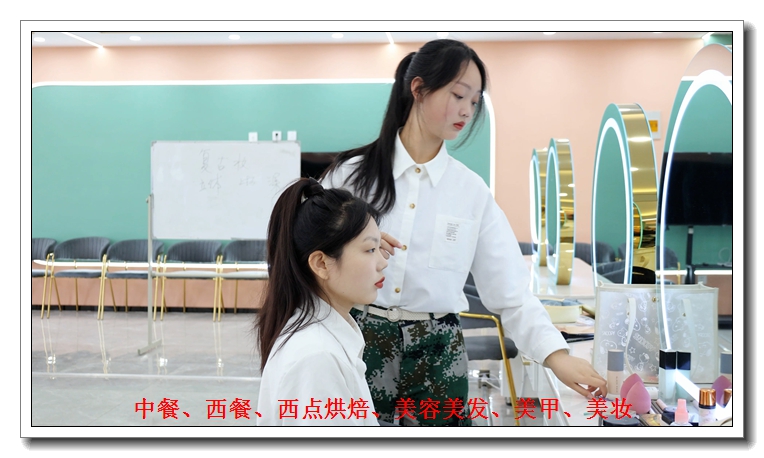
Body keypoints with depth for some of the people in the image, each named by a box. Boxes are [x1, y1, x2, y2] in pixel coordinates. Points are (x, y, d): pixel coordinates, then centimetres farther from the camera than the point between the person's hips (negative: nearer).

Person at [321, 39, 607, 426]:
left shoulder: (472, 191, 0)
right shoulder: (351, 172, -3)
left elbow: (512, 295, -2)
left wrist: (556, 354, -17)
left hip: (436, 354, 1)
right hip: (360, 345, -1)